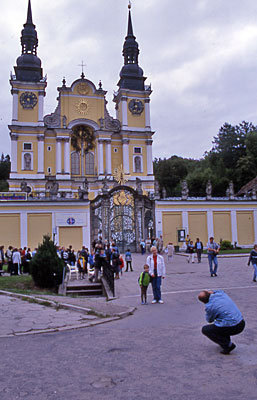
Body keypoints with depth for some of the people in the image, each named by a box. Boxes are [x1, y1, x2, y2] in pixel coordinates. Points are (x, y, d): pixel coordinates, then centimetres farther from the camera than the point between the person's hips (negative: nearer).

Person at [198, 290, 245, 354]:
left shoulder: (209, 306, -14)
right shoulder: (222, 293, 2)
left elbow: (209, 320, 6)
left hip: (232, 328, -7)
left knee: (205, 329, 8)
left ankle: (228, 345, 1)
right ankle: (226, 340, 24)